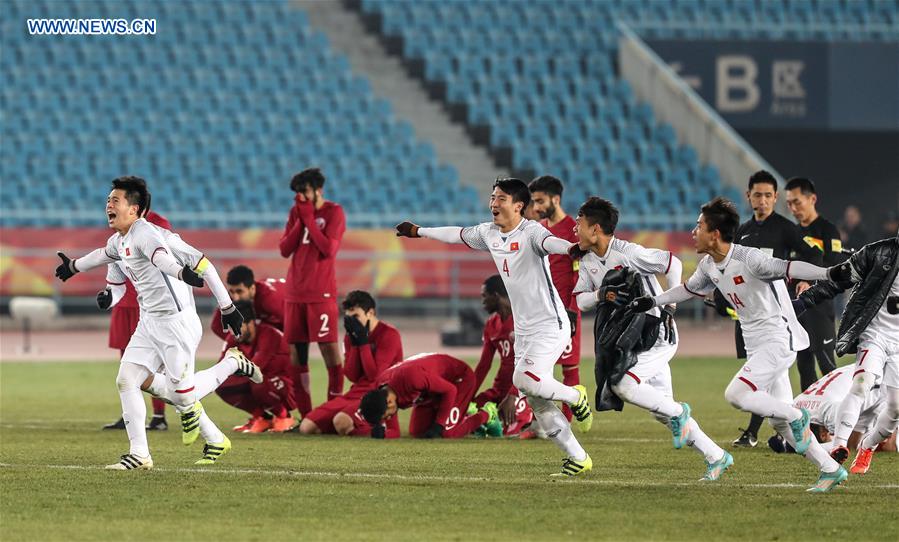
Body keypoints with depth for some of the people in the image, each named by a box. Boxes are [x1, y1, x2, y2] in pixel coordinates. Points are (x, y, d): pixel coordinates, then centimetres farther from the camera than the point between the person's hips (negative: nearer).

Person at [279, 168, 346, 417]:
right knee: (296, 351, 4)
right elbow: (285, 250, 6)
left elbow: (328, 249, -15)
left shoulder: (333, 212, -3)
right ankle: (305, 415, 9)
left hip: (321, 292, -6)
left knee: (329, 347, -9)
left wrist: (308, 218, -11)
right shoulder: (296, 212, 13)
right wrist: (300, 220, -3)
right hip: (295, 291, 6)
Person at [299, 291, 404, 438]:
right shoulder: (351, 335, 12)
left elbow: (375, 375, -14)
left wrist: (363, 341, -13)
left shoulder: (389, 335, -9)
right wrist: (354, 341, -4)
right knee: (307, 427, -8)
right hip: (355, 394, 7)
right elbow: (352, 376, 5)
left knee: (342, 422, -37)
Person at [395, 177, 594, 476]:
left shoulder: (530, 232, -15)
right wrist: (419, 232, 39)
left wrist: (571, 248, -60)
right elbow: (459, 235, 27)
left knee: (524, 379, -25)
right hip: (524, 329, 8)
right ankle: (578, 459, 9)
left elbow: (548, 241, -37)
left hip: (550, 325, -8)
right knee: (538, 402, 3)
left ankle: (574, 396, 4)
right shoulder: (489, 233, 9)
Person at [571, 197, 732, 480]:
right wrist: (601, 295, -17)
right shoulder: (588, 261, 5)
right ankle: (716, 457, 14)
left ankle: (679, 413, -2)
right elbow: (580, 300, 3)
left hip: (657, 333, -9)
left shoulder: (627, 253, -19)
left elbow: (673, 264, -18)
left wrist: (670, 305, -17)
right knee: (662, 411, 7)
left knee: (623, 385, -23)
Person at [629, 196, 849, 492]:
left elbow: (786, 268, -32)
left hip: (779, 339, -9)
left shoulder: (749, 259, -21)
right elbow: (691, 288, 26)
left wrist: (828, 273, -46)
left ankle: (796, 417, -5)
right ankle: (831, 470, 13)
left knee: (736, 394, -23)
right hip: (756, 345, 9)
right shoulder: (709, 265, 6)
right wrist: (654, 301, 31)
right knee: (780, 423, 7)